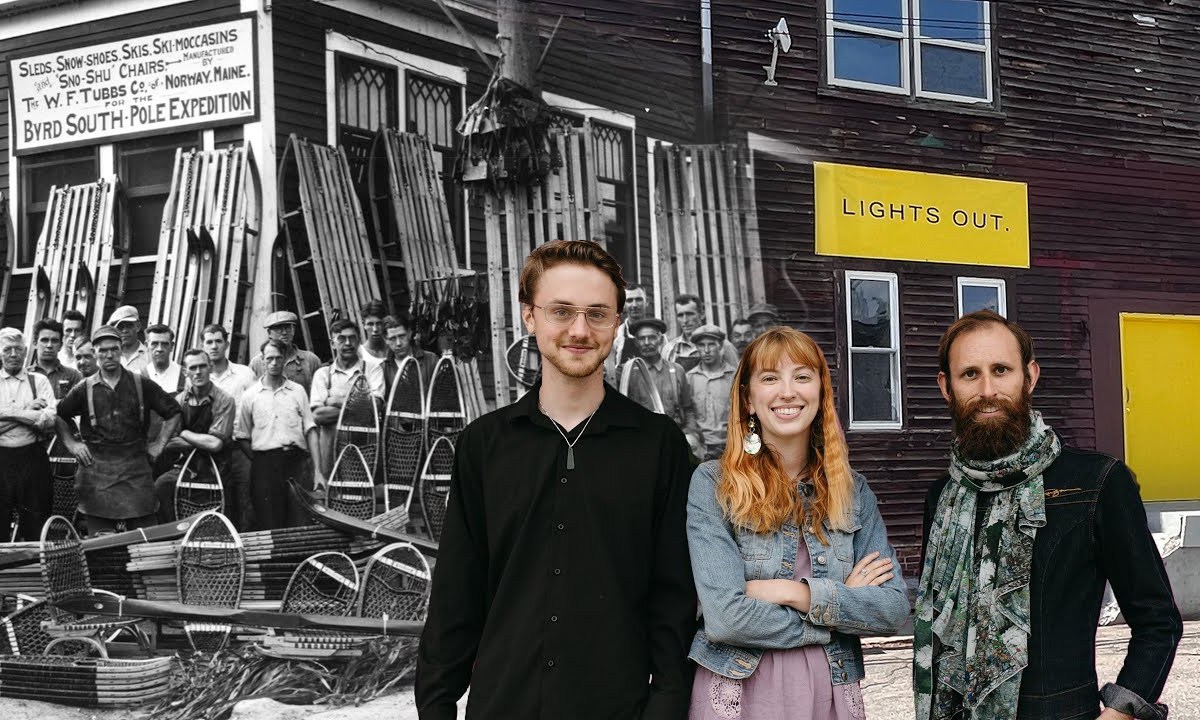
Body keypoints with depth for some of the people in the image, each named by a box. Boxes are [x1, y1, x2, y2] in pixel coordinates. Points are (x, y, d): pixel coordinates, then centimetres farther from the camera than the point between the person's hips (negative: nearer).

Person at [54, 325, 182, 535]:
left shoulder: (141, 384, 5)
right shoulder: (84, 389, 6)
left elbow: (173, 413, 13)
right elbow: (59, 416, 19)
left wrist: (159, 444, 7)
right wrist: (71, 444, 7)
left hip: (135, 467, 0)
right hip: (96, 468, 0)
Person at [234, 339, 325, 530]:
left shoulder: (297, 391, 11)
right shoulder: (250, 395, 9)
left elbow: (310, 431, 7)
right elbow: (241, 436, 11)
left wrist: (317, 470, -1)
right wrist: (257, 461, -3)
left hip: (297, 463, 1)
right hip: (265, 464, 0)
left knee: (301, 525, -5)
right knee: (268, 526, -1)